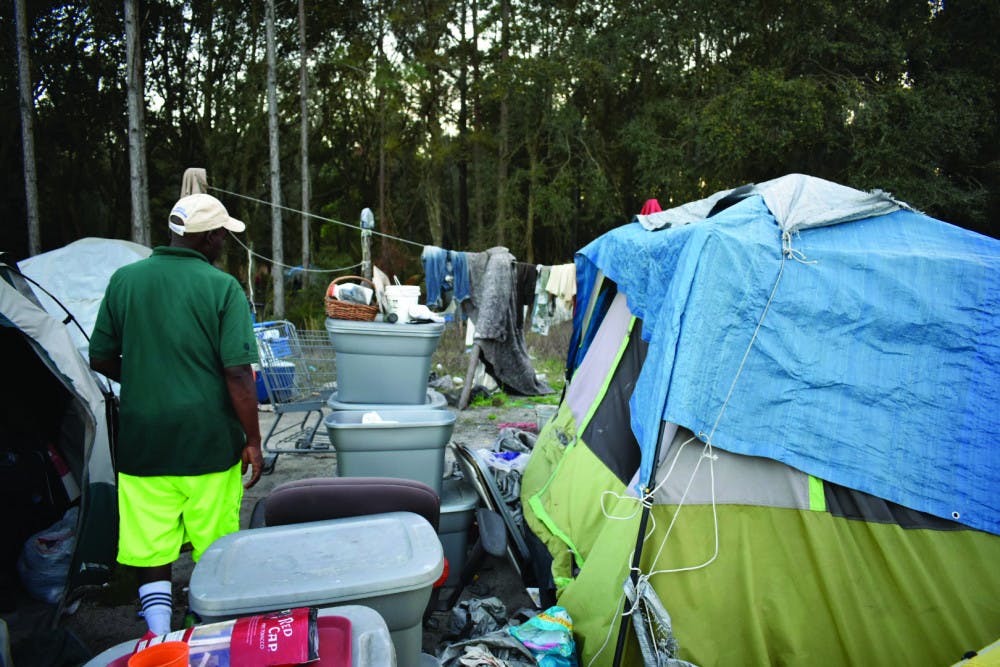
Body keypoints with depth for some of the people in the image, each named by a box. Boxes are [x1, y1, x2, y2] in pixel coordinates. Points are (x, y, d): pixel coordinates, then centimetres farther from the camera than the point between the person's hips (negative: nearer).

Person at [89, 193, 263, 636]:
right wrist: (253, 441, -6)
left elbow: (101, 359, 7)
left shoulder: (124, 280, 1)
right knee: (215, 552, 13)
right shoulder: (223, 287, -10)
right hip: (208, 441, -2)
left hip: (142, 441, 3)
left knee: (149, 550, 12)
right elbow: (238, 373, -14)